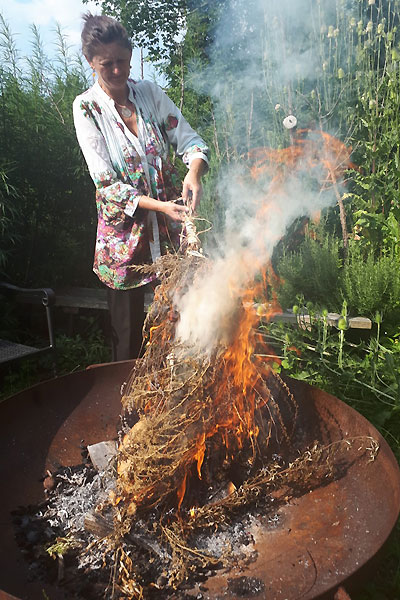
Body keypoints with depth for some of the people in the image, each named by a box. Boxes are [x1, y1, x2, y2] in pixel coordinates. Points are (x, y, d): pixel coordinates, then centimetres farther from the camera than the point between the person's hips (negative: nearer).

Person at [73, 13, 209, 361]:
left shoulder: (151, 92, 4)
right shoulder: (86, 107, -6)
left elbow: (188, 138, 2)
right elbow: (107, 184, -12)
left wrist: (194, 172, -21)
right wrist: (159, 206, -24)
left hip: (172, 227, 3)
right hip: (125, 231, -2)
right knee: (128, 333, 7)